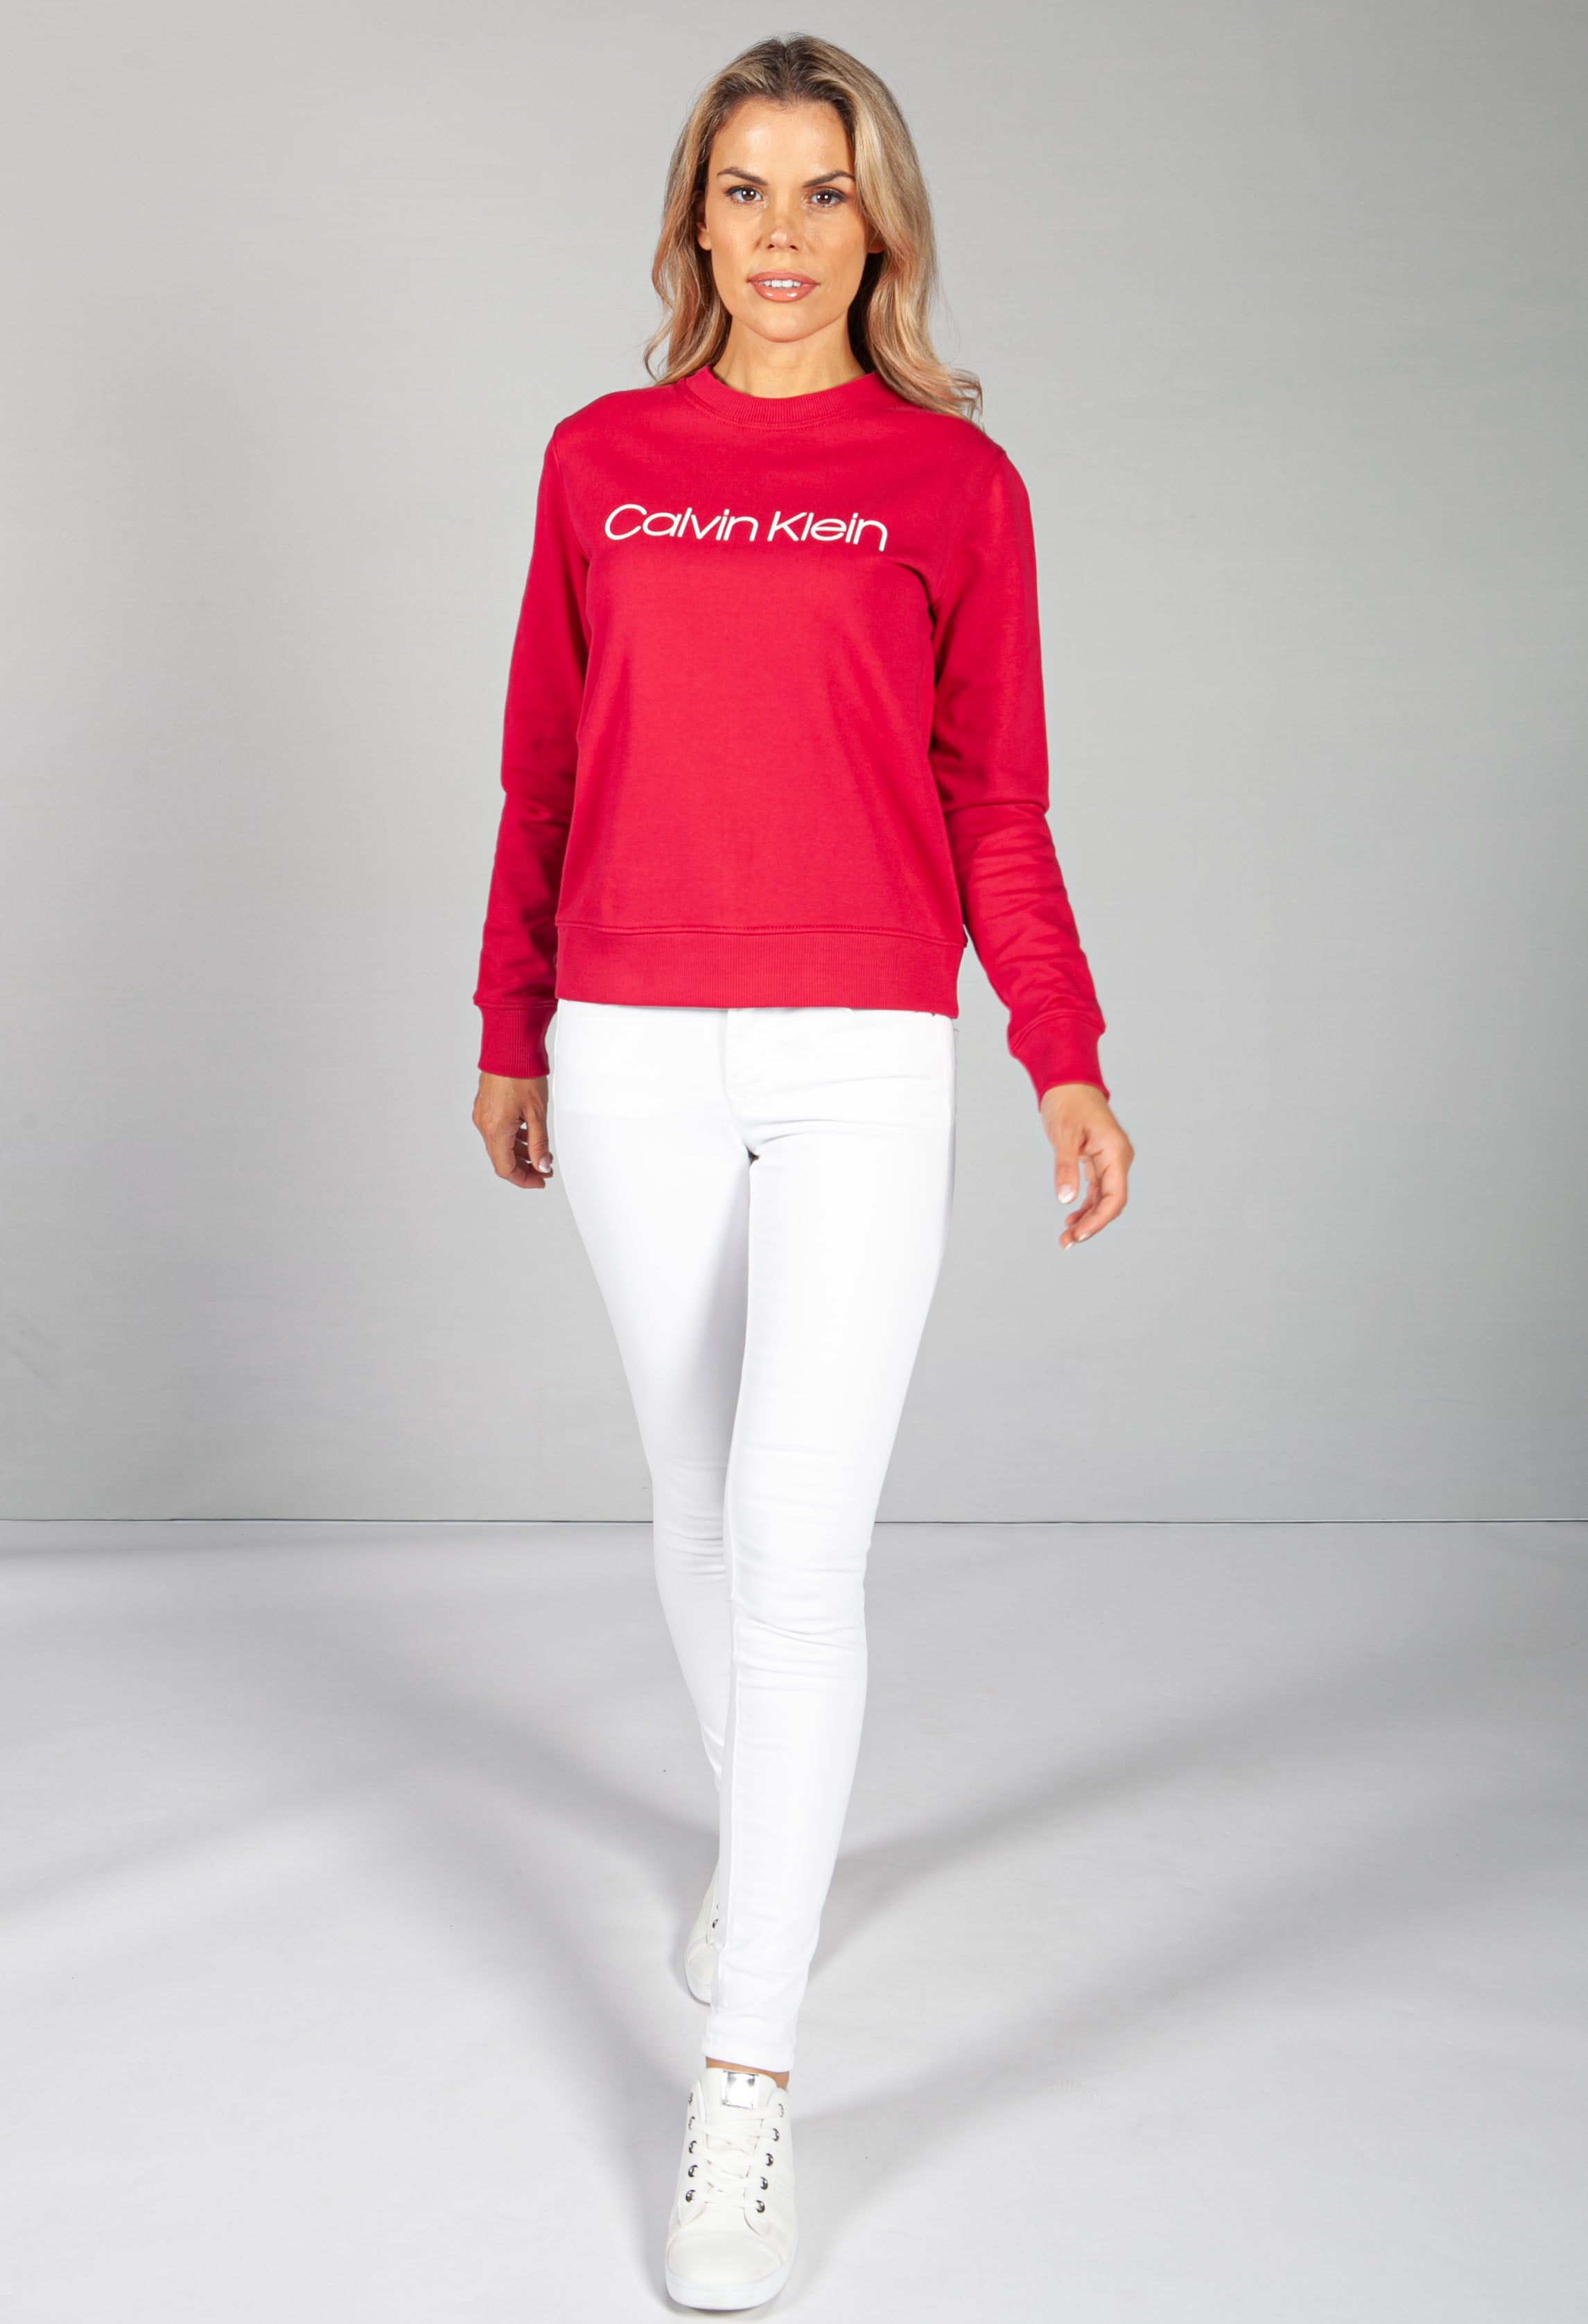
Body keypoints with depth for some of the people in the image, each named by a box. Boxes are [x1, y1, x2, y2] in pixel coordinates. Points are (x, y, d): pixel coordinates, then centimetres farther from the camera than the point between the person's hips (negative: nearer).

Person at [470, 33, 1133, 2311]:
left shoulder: (956, 479, 3)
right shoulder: (599, 462, 9)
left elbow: (998, 807, 4)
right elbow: (543, 776, 13)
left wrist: (1067, 1063, -4)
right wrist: (510, 1037, 15)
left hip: (863, 1065, -3)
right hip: (637, 1065, 3)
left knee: (798, 1546, -9)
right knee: (699, 1508, 15)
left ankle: (746, 2079, 0)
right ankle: (770, 1835, 41)